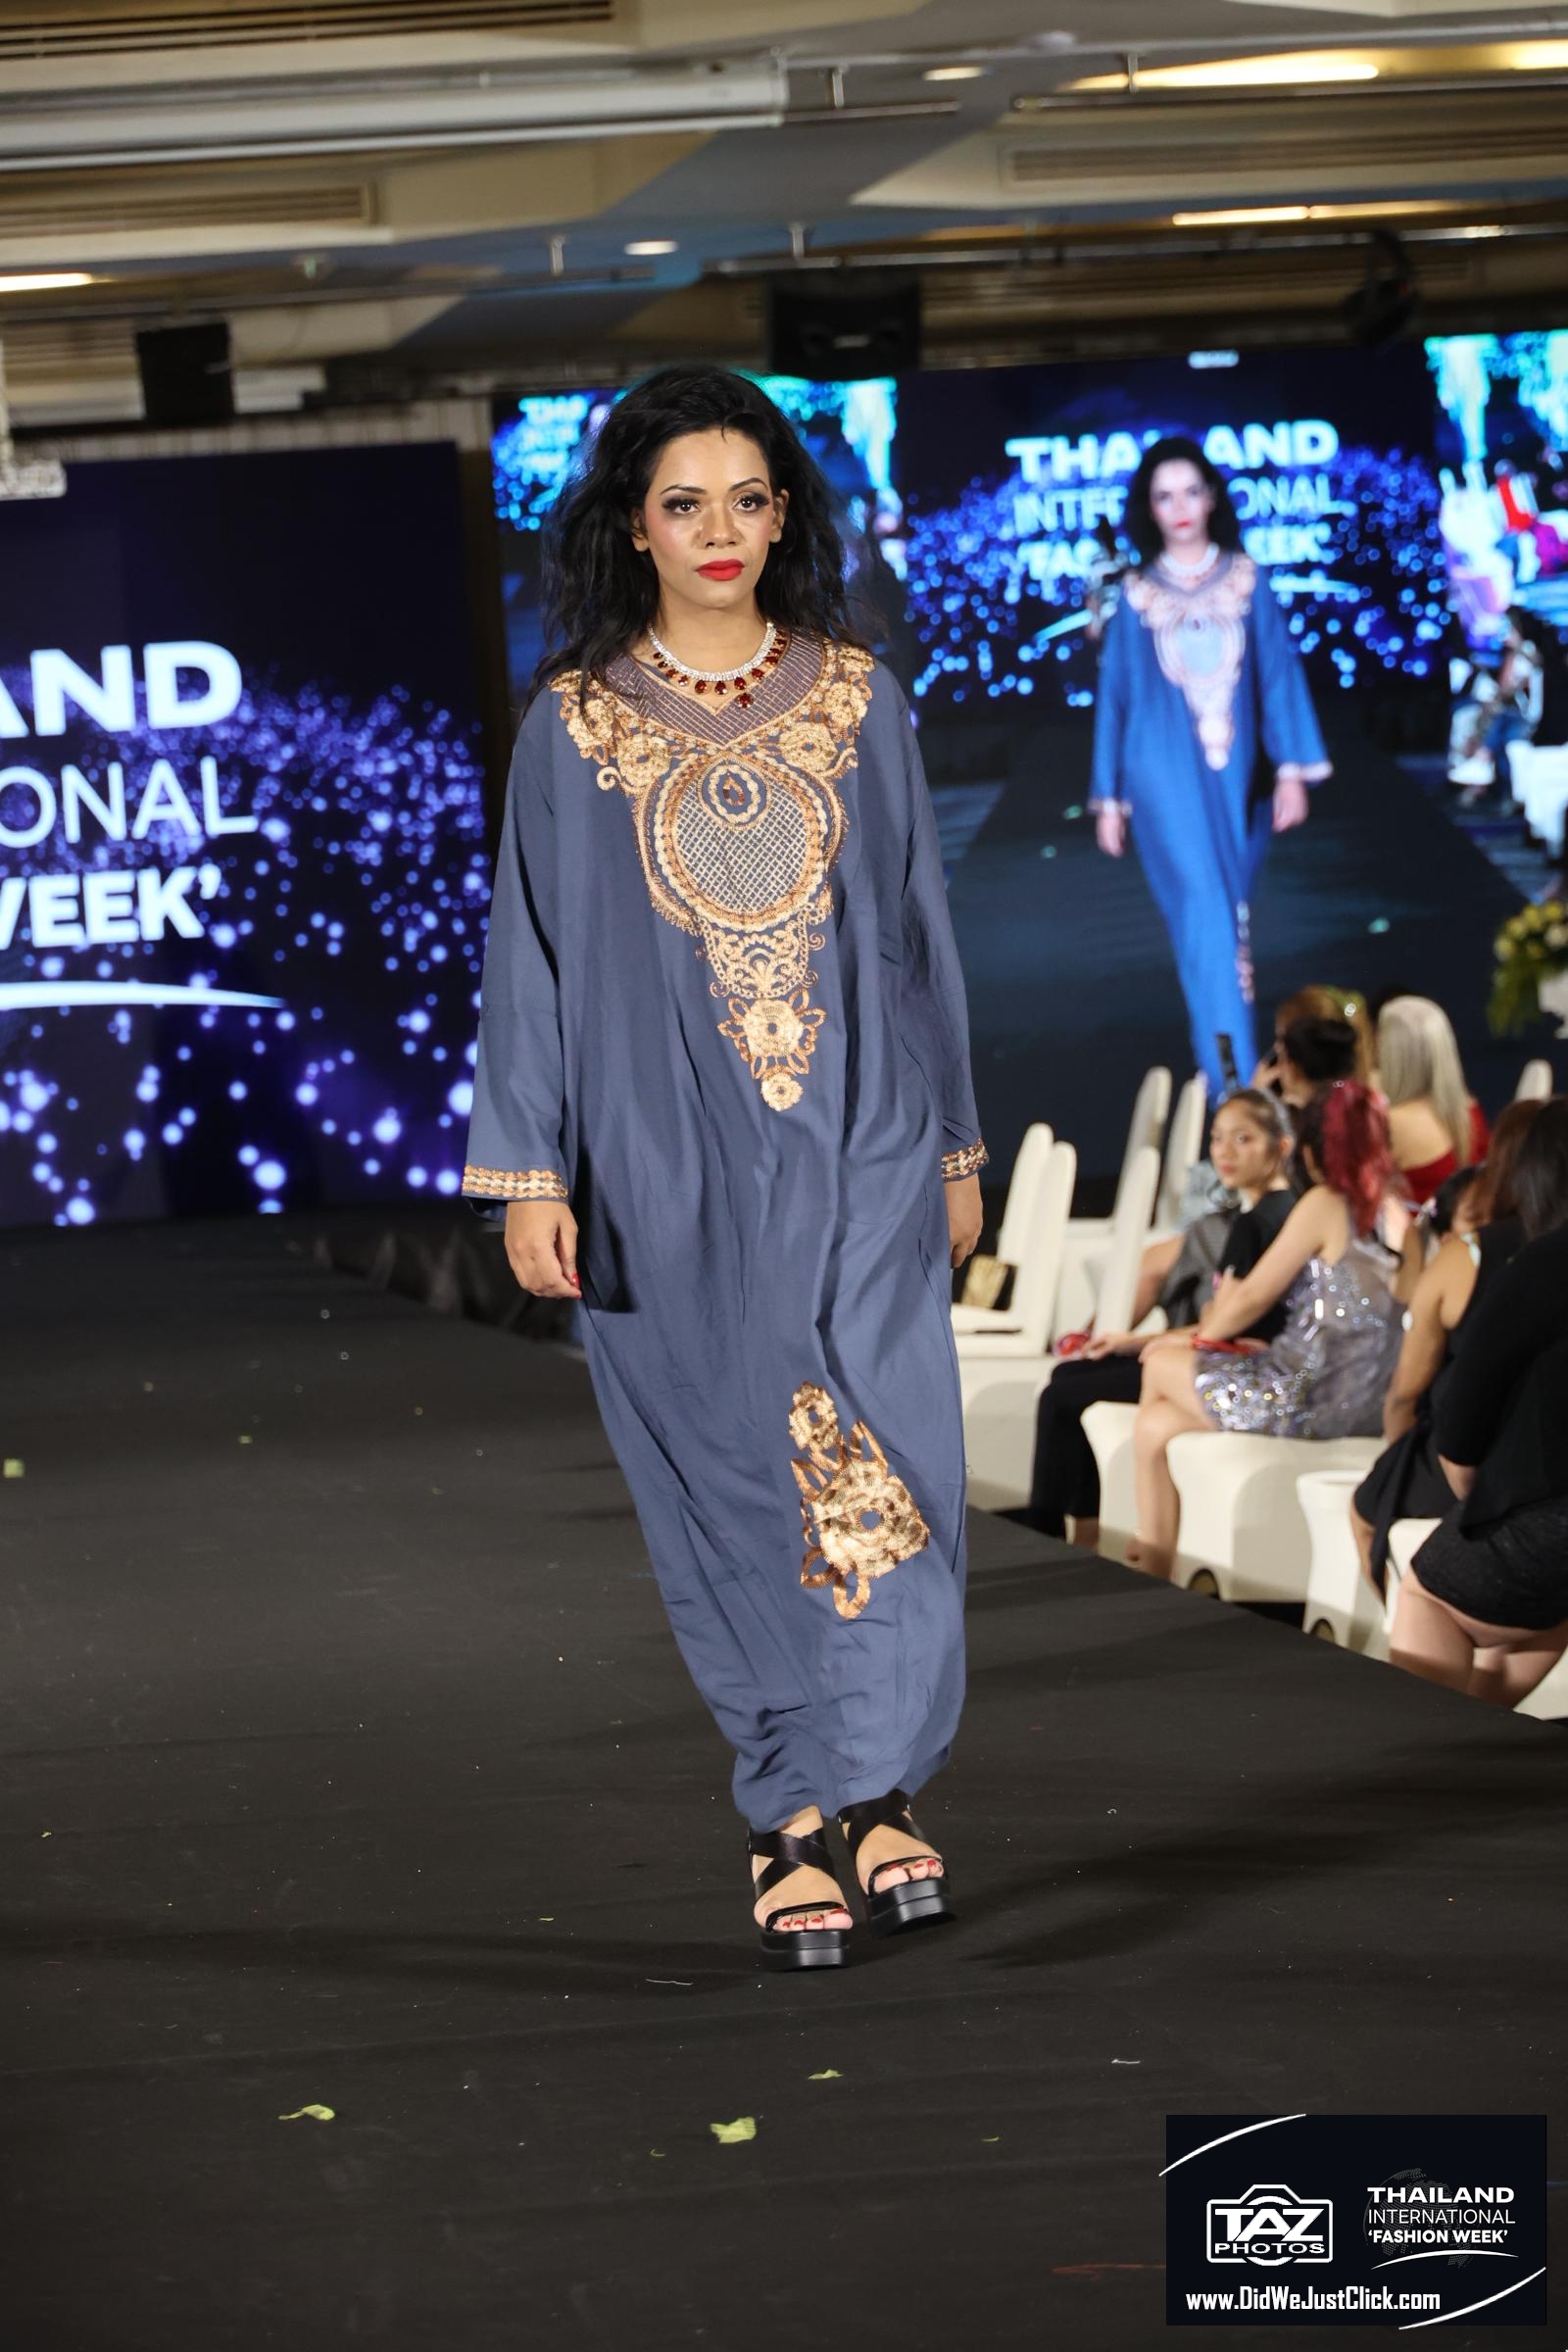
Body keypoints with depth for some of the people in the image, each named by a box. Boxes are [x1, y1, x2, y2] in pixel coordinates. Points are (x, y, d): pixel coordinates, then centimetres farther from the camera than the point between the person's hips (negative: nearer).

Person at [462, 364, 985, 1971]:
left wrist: (955, 1146, 12)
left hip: (854, 1145, 1)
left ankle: (865, 1794, -1)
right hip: (669, 1162, -1)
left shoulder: (856, 701, 6)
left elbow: (918, 925, 11)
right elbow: (534, 949, 2)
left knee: (882, 1459, -8)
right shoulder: (576, 725, 2)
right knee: (739, 1480, 2)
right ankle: (803, 1810, 10)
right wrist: (529, 1175, -4)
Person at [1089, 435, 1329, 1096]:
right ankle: (1234, 1083, -18)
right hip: (1167, 776, -2)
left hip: (1237, 775, 2)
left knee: (1233, 922, 7)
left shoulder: (1246, 581, 6)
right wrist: (1109, 798, 8)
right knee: (1207, 916, -13)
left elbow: (1280, 675, 5)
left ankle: (1224, 1060, 20)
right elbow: (1115, 694, 9)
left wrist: (1292, 770, -3)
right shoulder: (1138, 595, 5)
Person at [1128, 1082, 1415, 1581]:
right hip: (1363, 1407, 8)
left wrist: (1209, 1332, 14)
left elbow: (1254, 1297, -7)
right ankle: (1156, 1567, 16)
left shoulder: (1325, 1204, -11)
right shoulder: (1399, 1218, 11)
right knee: (1156, 1426, 18)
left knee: (1161, 1367, 17)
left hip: (1304, 1402, -8)